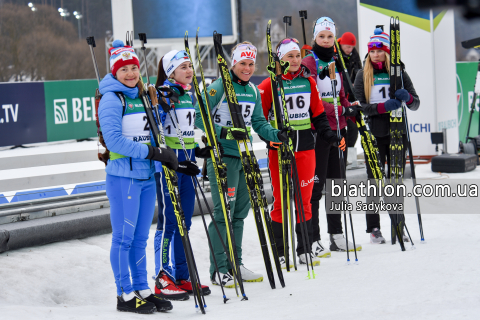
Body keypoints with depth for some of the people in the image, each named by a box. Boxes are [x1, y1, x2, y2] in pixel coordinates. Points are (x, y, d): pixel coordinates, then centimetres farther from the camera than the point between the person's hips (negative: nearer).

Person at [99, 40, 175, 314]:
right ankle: (125, 295, 7)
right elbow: (114, 140, -18)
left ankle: (142, 290, 19)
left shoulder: (143, 96, 14)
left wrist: (167, 155, 3)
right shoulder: (111, 99, -9)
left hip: (147, 175, 7)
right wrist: (151, 153, -20)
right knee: (124, 237, 0)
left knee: (140, 237, 12)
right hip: (123, 175, -7)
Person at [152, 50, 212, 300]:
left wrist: (198, 151, 9)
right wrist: (174, 162, -22)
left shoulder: (189, 96, 15)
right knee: (169, 221, -7)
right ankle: (163, 280, -2)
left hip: (186, 163, 8)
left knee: (184, 222, 10)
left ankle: (182, 277, 16)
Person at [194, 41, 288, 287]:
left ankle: (235, 264, 22)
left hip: (245, 156, 7)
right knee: (223, 211, -7)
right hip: (223, 156, -7)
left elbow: (258, 122, 16)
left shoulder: (253, 91, 12)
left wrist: (276, 134, -2)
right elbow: (201, 118, -14)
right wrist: (226, 133, -24)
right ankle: (218, 270, -2)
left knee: (240, 210, 12)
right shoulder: (219, 87, -10)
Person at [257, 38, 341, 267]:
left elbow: (318, 113, 16)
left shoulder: (308, 82, 9)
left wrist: (327, 133, 4)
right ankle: (280, 252, 8)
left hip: (305, 147, 3)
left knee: (304, 199, 7)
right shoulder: (269, 85, -3)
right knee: (281, 200, 1)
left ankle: (305, 249, 15)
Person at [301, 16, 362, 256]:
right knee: (316, 184, -6)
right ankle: (313, 240, -3)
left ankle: (336, 236, 19)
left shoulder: (335, 63, 15)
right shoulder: (309, 63, -8)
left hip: (337, 129, 8)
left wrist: (350, 108, -1)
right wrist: (342, 111, -21)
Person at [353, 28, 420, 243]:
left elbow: (415, 105, 6)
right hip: (373, 134, -1)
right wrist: (382, 107, -19)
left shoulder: (399, 73, 7)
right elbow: (358, 106, -5)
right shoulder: (363, 75, 4)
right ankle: (374, 228, 6)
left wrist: (407, 97, -17)